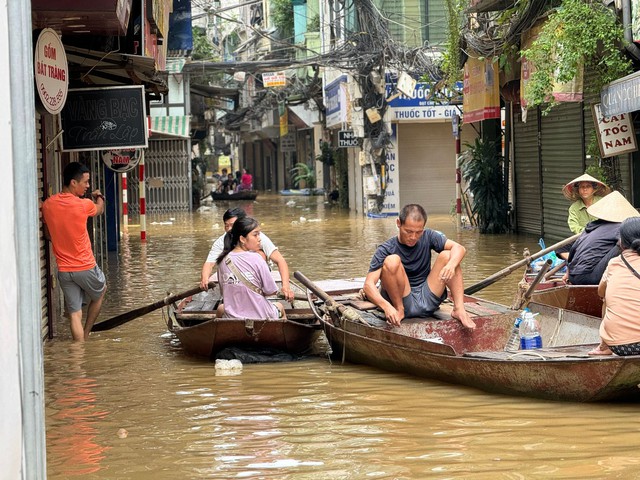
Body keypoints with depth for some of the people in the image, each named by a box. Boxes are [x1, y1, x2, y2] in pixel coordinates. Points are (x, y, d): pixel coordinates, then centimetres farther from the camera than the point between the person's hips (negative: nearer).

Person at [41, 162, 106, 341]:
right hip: (86, 267, -3)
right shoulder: (84, 205, -16)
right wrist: (98, 197, 31)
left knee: (74, 313, 7)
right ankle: (86, 334, 31)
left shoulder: (48, 205, -4)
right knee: (100, 292, 27)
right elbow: (100, 210, 9)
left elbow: (48, 235, 10)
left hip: (64, 270, 3)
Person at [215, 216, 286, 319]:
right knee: (279, 306, 35)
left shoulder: (223, 260, -6)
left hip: (232, 318, 3)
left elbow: (223, 290, 4)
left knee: (221, 309, 41)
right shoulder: (256, 258, -18)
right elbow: (271, 291, -11)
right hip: (260, 317, -3)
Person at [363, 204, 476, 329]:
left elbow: (459, 248, -9)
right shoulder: (386, 249, -11)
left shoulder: (427, 237, 0)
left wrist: (451, 265, -33)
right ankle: (399, 310, -12)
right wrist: (386, 306, -40)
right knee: (392, 261, -26)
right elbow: (369, 285, -21)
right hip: (403, 302, -3)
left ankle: (459, 309, -19)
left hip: (427, 299, 3)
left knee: (447, 255, -13)